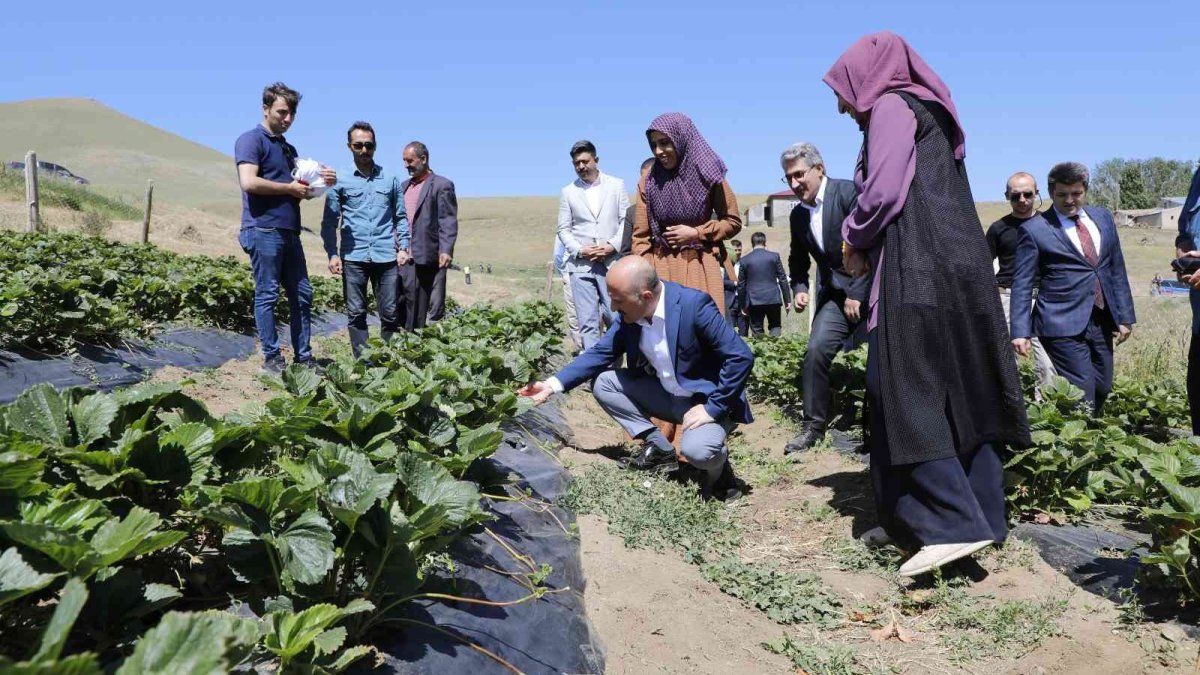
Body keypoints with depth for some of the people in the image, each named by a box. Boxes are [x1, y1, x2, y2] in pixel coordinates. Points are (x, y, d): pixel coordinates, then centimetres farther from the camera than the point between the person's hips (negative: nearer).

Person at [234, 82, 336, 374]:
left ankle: (303, 357, 15)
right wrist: (290, 188, -9)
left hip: (289, 232, 8)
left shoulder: (288, 148, 21)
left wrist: (322, 180, 3)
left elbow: (300, 189, 24)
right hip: (263, 231, -8)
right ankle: (272, 358, 4)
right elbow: (249, 182, -17)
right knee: (267, 295, -3)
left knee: (302, 294, 8)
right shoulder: (251, 140, -3)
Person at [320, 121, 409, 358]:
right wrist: (332, 254, -5)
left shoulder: (390, 179, 10)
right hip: (353, 257, 0)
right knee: (356, 314, 2)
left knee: (390, 313, 2)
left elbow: (401, 216, 13)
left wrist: (403, 247, 2)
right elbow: (330, 221, 5)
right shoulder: (340, 181, 6)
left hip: (386, 256, 1)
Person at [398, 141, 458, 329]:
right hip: (405, 258, 6)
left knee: (433, 309, 1)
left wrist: (446, 250, -21)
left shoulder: (442, 185, -4)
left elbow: (448, 222, -11)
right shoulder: (404, 186, 18)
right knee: (408, 309, 9)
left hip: (429, 258, -6)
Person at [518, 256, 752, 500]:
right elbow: (600, 353, 0)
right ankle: (658, 446, 5)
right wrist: (553, 384, -10)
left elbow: (741, 357, -26)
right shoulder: (630, 313, -9)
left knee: (696, 450, -34)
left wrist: (712, 408, -26)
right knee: (603, 383, -3)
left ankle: (717, 464, 3)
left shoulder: (694, 305, -28)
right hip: (667, 395, 7)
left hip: (708, 401, -6)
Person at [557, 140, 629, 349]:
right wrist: (580, 250, -7)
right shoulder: (568, 192, 11)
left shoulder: (616, 185, 9)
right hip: (581, 264, 1)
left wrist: (613, 245, -10)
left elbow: (626, 220, 4)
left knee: (615, 317, -3)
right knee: (588, 322, -2)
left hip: (612, 261, -1)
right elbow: (563, 229, 9)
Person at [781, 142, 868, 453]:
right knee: (816, 351, -10)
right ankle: (813, 425, 0)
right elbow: (798, 260, 22)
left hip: (869, 288, -5)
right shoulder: (798, 214, 9)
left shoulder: (849, 192, -13)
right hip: (835, 294, 5)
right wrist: (799, 288, 3)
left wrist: (857, 294, -17)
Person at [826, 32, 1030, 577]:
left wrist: (854, 241, 2)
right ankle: (966, 518, 12)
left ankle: (954, 525, -13)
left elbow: (883, 192, -14)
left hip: (917, 273, -9)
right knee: (954, 394, 7)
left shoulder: (891, 106, -2)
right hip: (951, 269, 9)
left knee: (907, 395, -10)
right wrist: (868, 247, 16)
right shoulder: (926, 113, 27)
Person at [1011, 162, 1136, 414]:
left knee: (1103, 389, 11)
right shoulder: (1034, 230, -6)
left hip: (1102, 323, 6)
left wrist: (1125, 316, 10)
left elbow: (1117, 269, 14)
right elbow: (1022, 286, -7)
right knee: (1082, 395, -10)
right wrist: (1021, 332, -14)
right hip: (1064, 326, -6)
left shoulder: (1103, 217, 11)